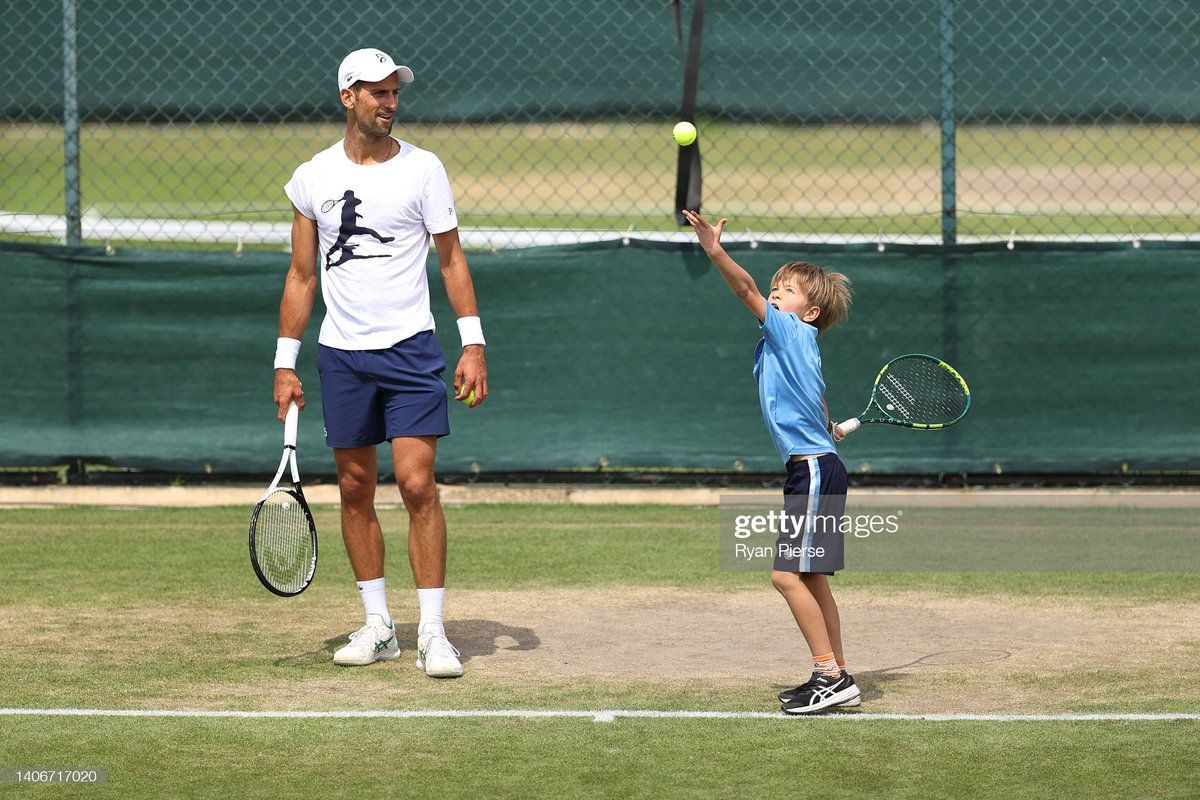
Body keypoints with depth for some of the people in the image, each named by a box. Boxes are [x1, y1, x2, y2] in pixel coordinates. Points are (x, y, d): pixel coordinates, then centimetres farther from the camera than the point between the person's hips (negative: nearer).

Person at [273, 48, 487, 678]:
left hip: (409, 349, -3)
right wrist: (285, 363, 8)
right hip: (341, 355, 3)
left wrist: (473, 346, -4)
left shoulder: (423, 169, 0)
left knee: (417, 485, -10)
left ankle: (431, 632, -7)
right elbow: (302, 276, 12)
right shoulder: (312, 178, 5)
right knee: (355, 490, 6)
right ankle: (377, 626, 16)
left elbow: (451, 260, 4)